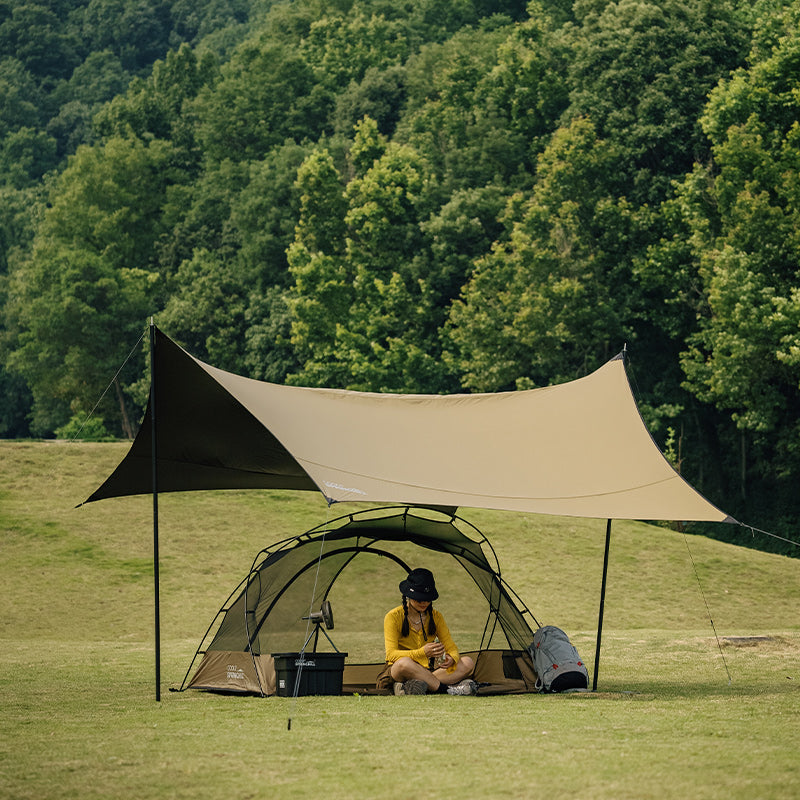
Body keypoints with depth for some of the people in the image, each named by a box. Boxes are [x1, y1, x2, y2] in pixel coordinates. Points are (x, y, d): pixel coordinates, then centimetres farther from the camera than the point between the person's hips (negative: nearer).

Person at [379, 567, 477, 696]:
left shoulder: (435, 616, 6)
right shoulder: (393, 617, -9)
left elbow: (451, 647, 4)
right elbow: (391, 654, -19)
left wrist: (451, 658, -24)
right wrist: (422, 652, -36)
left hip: (427, 670, 6)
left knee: (468, 663, -17)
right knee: (404, 663, -42)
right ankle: (445, 689, -35)